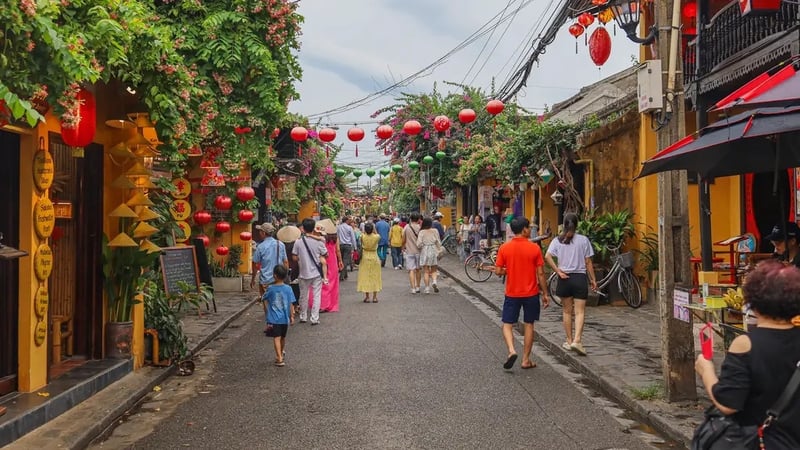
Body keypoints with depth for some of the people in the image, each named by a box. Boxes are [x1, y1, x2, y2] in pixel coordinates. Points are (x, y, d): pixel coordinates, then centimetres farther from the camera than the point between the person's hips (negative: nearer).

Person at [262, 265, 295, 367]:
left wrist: (268, 315, 17)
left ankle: (279, 358, -14)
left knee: (276, 337, -4)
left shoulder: (270, 289, -8)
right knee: (283, 337, 20)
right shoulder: (288, 289, -6)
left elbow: (265, 302, 2)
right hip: (284, 318, 2)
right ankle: (281, 352, 41)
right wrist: (292, 316, 5)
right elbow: (291, 304, -4)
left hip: (273, 318, -2)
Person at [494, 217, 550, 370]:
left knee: (507, 324, 10)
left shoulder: (504, 248, -6)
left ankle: (511, 350, -13)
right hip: (531, 294, 0)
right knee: (529, 325, 11)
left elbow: (498, 271, -5)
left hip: (512, 293, 0)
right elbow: (540, 273, -6)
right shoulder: (534, 248, -9)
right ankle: (526, 360, 15)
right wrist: (545, 294, 3)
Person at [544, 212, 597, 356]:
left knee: (566, 311, 13)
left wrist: (558, 271, -9)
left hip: (565, 278, 2)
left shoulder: (557, 240, 0)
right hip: (580, 278, -2)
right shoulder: (583, 240, -3)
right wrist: (593, 279, 6)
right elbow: (588, 262, -1)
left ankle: (569, 341, 20)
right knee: (580, 312, -1)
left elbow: (547, 257, -14)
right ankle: (577, 340, -15)